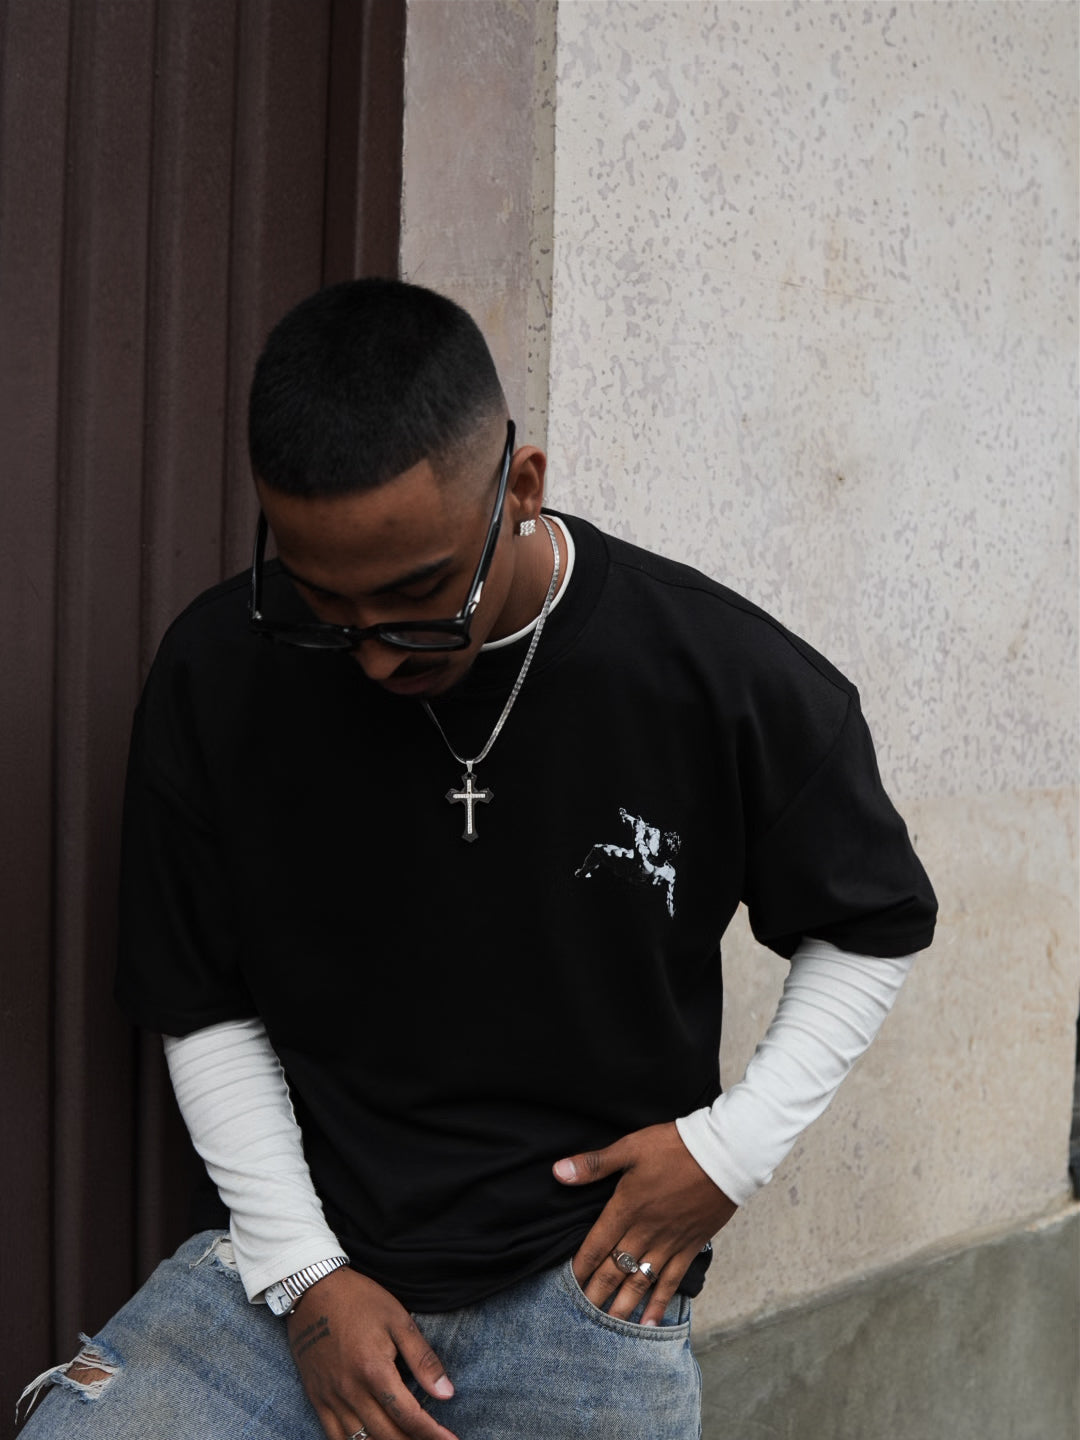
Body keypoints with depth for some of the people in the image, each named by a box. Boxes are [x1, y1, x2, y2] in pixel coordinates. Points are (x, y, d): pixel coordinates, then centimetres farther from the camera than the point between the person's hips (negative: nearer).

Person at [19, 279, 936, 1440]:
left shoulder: (730, 683, -11)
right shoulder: (218, 674, -6)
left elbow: (873, 927, 7)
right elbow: (207, 1009, 4)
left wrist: (737, 1144, -4)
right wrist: (300, 1273, -3)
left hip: (582, 1286, -1)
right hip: (304, 1256, 1)